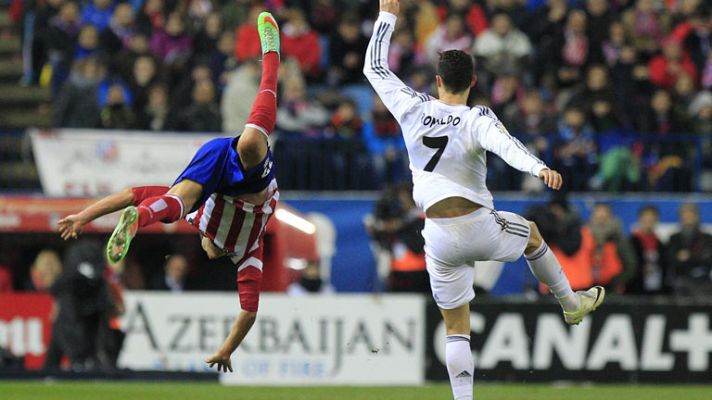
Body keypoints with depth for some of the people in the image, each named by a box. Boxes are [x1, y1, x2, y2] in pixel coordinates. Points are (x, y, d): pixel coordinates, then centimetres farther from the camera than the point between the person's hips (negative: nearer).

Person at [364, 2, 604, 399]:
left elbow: (375, 67, 11)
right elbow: (505, 144, -32)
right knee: (530, 232, 33)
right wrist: (540, 169, -48)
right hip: (481, 229, -1)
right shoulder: (477, 119, -11)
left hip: (440, 237, 1)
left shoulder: (413, 110, -3)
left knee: (456, 328, 7)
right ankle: (571, 303, 46)